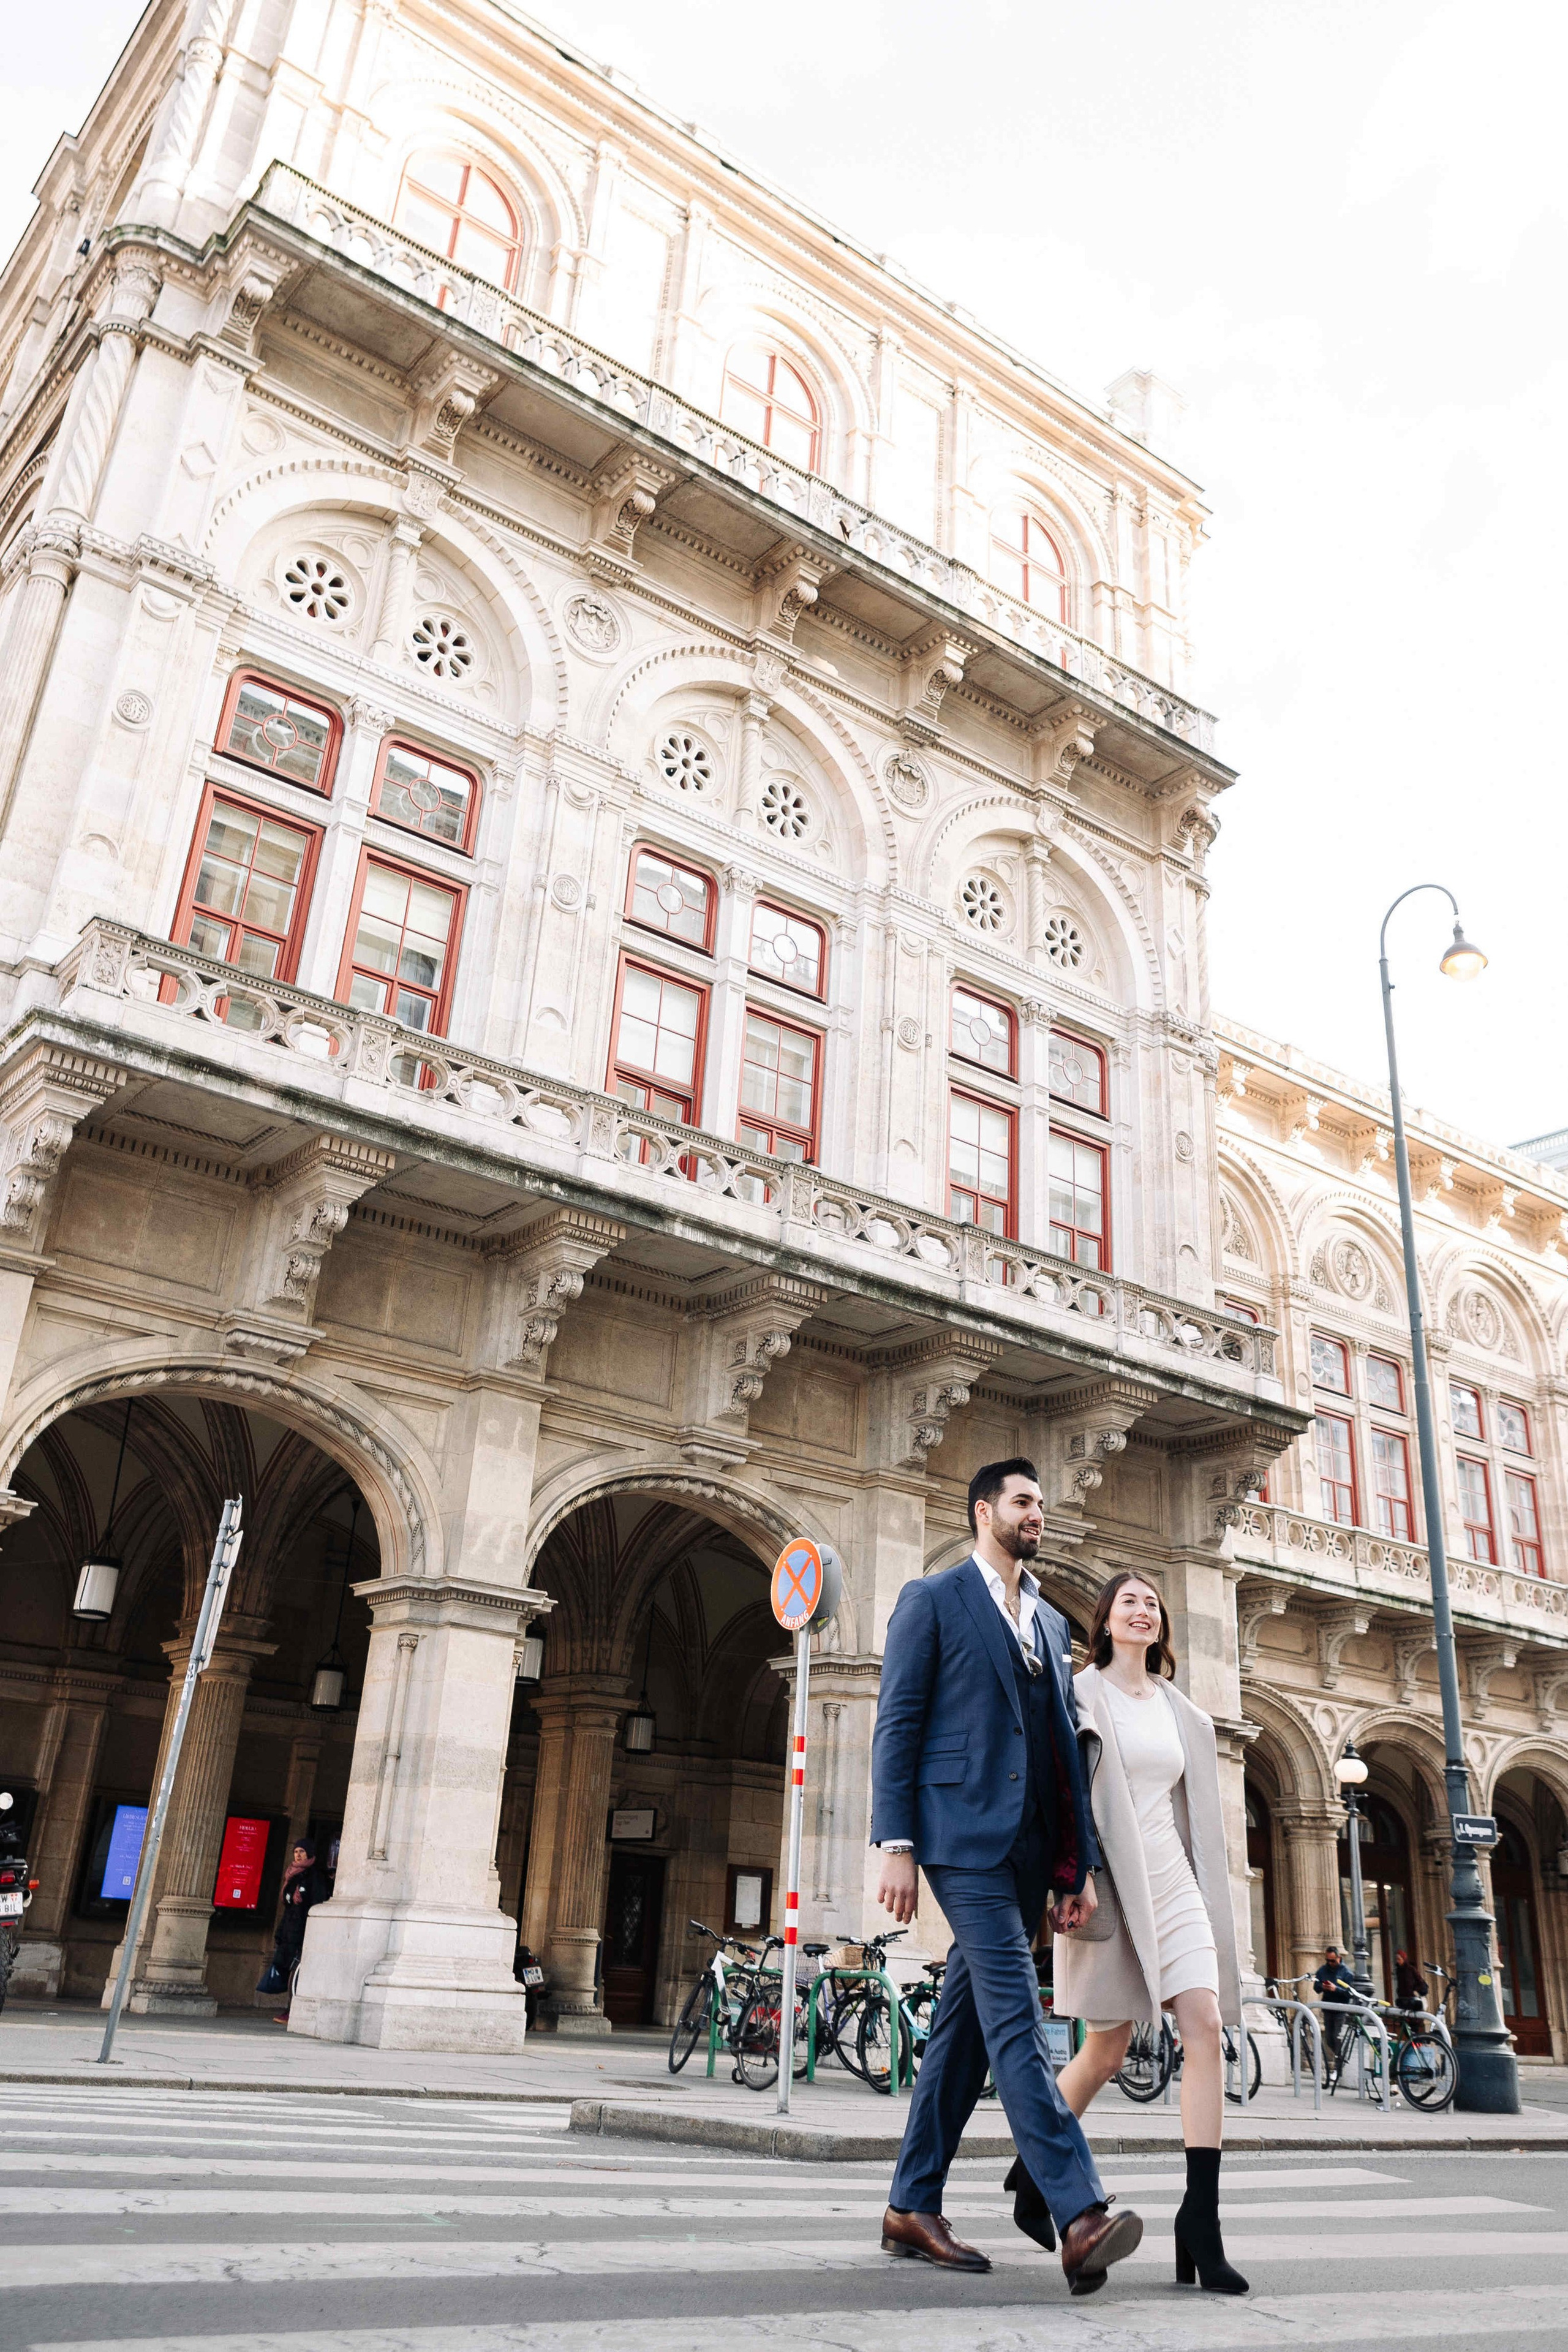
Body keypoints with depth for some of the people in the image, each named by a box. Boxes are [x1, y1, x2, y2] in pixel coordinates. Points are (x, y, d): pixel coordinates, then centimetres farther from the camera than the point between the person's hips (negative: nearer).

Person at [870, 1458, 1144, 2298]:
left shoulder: (1052, 1623, 20)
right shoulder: (933, 1600, 1)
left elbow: (1064, 1748, 19)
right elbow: (896, 1725, -4)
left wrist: (1078, 1863, 13)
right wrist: (896, 1845, -12)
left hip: (1027, 1849, 7)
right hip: (963, 1834, -7)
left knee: (965, 2027, 10)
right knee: (1015, 2017, -13)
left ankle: (913, 2210, 19)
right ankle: (1080, 2215, -16)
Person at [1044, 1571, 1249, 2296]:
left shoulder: (1181, 1712, 15)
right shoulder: (1081, 1696, -2)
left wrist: (1204, 1889, 15)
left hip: (1172, 1880, 5)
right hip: (1109, 1882, -5)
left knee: (1207, 2027, -11)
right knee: (1107, 2051, 2)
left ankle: (1200, 2216, -7)